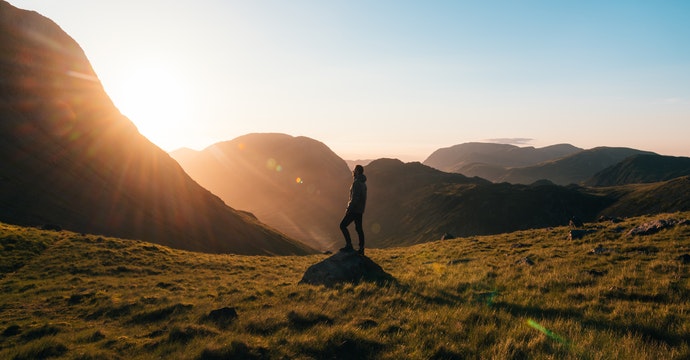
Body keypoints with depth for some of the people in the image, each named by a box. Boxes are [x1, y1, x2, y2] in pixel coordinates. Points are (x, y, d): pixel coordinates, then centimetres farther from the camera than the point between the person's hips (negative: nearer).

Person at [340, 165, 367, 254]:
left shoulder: (357, 182, -16)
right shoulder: (363, 182, 15)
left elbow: (355, 198, -23)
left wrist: (348, 208, -18)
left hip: (354, 209, -10)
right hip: (360, 210, 10)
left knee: (343, 225, -5)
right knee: (359, 228, 10)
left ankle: (349, 245, -8)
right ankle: (361, 249, 12)